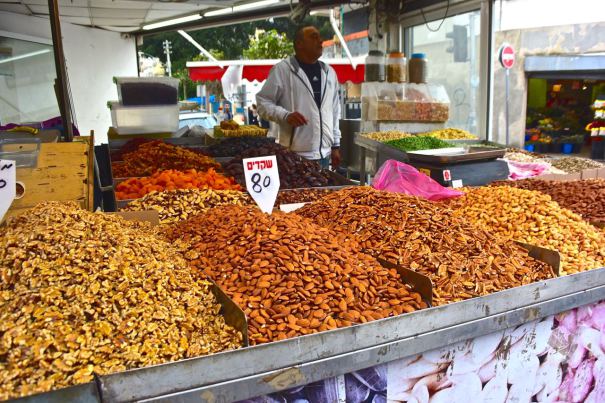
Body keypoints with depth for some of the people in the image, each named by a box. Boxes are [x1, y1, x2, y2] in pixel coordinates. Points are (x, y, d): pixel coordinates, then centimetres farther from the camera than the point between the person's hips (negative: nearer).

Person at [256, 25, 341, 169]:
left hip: (324, 154, 6)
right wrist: (285, 116, -20)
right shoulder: (282, 69, -4)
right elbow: (263, 102, -3)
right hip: (295, 155, -5)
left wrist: (336, 145, 15)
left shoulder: (329, 72, 15)